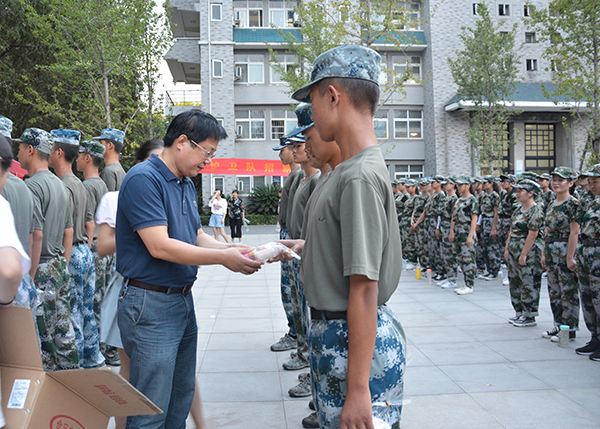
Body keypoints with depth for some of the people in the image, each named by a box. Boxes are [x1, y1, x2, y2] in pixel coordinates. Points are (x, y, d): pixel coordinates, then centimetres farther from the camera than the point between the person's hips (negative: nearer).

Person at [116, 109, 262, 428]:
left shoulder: (187, 184, 13)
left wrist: (235, 250, -4)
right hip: (151, 304, -9)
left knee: (181, 401, 20)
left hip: (183, 299, 9)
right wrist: (223, 258, -21)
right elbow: (160, 246, -23)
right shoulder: (143, 178, -16)